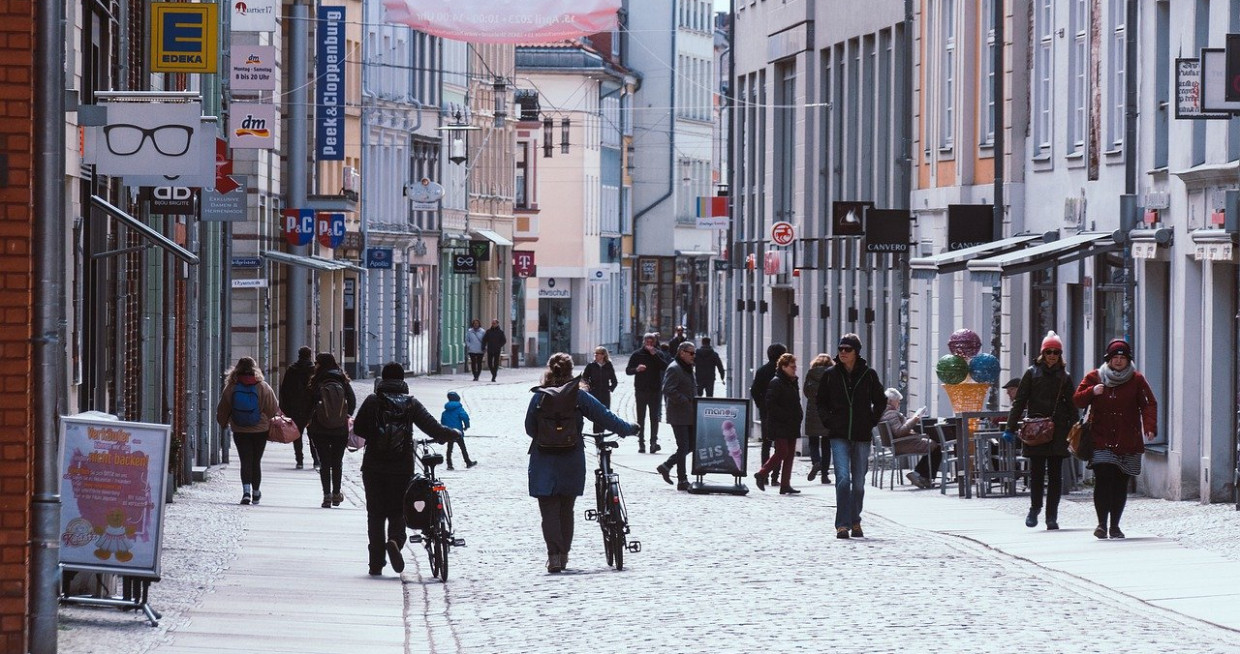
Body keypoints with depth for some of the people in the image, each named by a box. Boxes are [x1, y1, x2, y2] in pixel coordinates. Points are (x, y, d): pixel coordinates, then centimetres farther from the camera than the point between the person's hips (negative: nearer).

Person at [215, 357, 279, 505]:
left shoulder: (231, 388, -6)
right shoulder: (263, 387, -8)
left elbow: (222, 410, 6)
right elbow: (274, 409, 0)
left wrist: (223, 424, 25)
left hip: (239, 432, 0)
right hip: (260, 431, 0)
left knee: (245, 461, 1)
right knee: (256, 461, 12)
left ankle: (246, 490, -19)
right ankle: (256, 493, 23)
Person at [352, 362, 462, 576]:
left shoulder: (373, 401, -2)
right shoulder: (411, 404, -1)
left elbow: (358, 428, -6)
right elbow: (434, 428, -5)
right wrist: (456, 434, 13)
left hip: (373, 467, 0)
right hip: (402, 468, 0)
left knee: (375, 513, 8)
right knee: (397, 511, 12)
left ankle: (376, 563, 5)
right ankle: (395, 540, -20)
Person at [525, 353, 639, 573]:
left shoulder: (539, 397, -4)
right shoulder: (578, 396, -5)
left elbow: (530, 428, 4)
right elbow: (605, 417, 0)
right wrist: (629, 429, 15)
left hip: (544, 463, -1)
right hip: (571, 463, 1)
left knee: (549, 509, -1)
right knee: (566, 509, 15)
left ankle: (554, 554, -15)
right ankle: (563, 554, 20)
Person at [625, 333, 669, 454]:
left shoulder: (658, 354, 6)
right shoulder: (637, 355, 6)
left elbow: (665, 367, -11)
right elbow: (628, 370, 6)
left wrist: (654, 355, -17)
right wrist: (636, 369, -15)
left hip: (655, 390, -1)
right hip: (640, 390, 1)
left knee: (654, 418, -4)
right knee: (641, 418, 3)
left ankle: (654, 441, -7)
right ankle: (641, 443, 6)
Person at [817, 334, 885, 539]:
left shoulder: (868, 375, 1)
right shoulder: (830, 375, 2)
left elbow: (880, 401, 13)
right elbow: (821, 402, 14)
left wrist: (871, 421, 3)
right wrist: (829, 421, 1)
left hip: (862, 437, 1)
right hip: (839, 436, -1)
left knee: (859, 482, 8)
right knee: (843, 478, -15)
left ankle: (855, 522, 24)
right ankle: (842, 524, -16)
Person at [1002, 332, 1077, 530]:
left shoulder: (1064, 377, 10)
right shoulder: (1032, 373, 6)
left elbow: (1071, 407, 10)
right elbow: (1019, 402, 4)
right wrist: (1011, 428, -3)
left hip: (1058, 432, 1)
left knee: (1055, 475, 1)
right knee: (1036, 473, 0)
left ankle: (1052, 516, 4)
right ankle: (1034, 508, 17)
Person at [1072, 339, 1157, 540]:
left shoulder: (1137, 380, 5)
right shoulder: (1094, 378, 7)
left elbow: (1148, 404, -1)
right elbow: (1077, 401, 8)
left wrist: (1150, 427, -18)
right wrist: (1092, 392, -13)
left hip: (1127, 441, 1)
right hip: (1101, 440, -1)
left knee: (1120, 485, 3)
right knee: (1103, 479, -15)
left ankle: (1114, 526, 14)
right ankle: (1102, 523, -11)